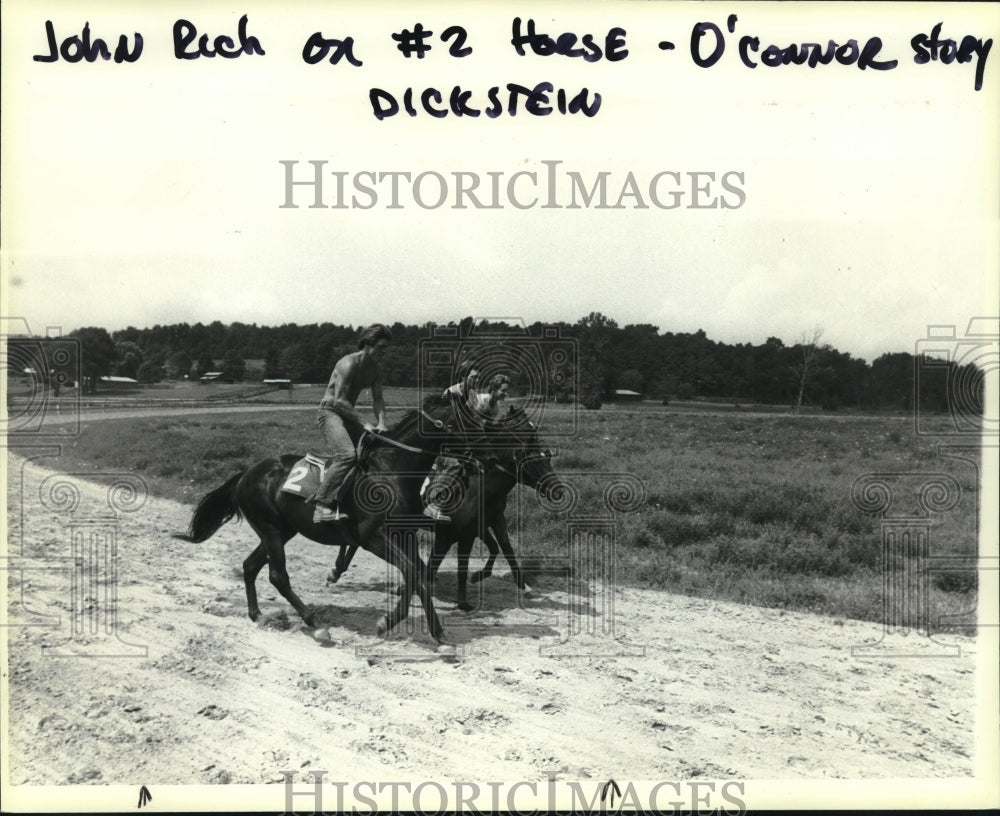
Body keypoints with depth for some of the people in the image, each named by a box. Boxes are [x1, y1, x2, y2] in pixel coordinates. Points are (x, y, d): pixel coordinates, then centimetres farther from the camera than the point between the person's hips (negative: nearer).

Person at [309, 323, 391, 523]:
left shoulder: (376, 369, 7)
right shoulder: (349, 364, -19)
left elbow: (377, 399, 4)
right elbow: (339, 401, -25)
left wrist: (381, 423, -15)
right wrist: (365, 424, -27)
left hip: (349, 414, 9)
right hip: (330, 412, -9)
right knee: (347, 454, -31)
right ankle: (323, 505, -32)